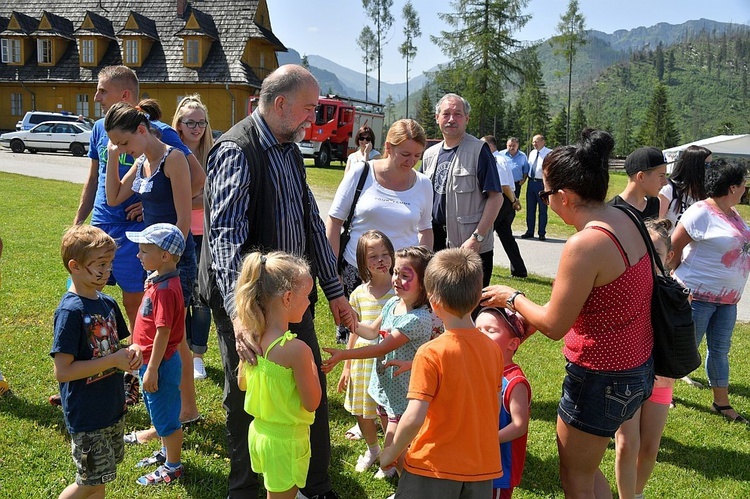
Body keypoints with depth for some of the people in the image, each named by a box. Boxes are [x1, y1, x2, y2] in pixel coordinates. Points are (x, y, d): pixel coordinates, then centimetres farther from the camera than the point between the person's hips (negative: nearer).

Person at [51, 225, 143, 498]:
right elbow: (62, 371, -24)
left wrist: (130, 351, -6)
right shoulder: (70, 311, -21)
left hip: (112, 407, 8)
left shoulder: (108, 303, 2)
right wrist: (113, 360, -24)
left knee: (102, 476, 20)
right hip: (86, 415, -7)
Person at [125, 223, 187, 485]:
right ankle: (167, 451, 44)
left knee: (165, 416, 7)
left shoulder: (166, 289, -26)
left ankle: (173, 466, 23)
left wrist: (152, 370, -21)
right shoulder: (157, 280, 4)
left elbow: (163, 333, -26)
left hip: (160, 363, -10)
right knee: (159, 412, 25)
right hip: (151, 360, 10)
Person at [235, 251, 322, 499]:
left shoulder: (251, 339, -7)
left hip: (259, 431, 7)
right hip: (286, 440, -7)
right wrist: (312, 366, -6)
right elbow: (311, 403, -19)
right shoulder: (297, 349, -28)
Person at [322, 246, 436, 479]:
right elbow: (372, 332, 11)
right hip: (384, 383, 8)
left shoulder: (419, 319, -27)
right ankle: (390, 467, 47)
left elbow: (382, 348, -29)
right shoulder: (393, 303, -1)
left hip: (403, 392, -8)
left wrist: (343, 355, -30)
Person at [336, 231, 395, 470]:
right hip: (362, 358, 4)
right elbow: (355, 331, 10)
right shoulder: (359, 293, 2)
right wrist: (347, 366, 13)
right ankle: (372, 449, 42)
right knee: (362, 411, 15)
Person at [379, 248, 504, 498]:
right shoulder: (493, 349, -4)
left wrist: (391, 452, -8)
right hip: (483, 468, 5)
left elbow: (414, 418, -24)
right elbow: (495, 410, 7)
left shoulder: (431, 354, -20)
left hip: (434, 468, -5)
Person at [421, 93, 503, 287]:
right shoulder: (429, 155, 13)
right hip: (435, 245, 6)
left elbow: (495, 197, -12)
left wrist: (477, 238, -19)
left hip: (472, 248, -6)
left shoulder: (479, 151, -6)